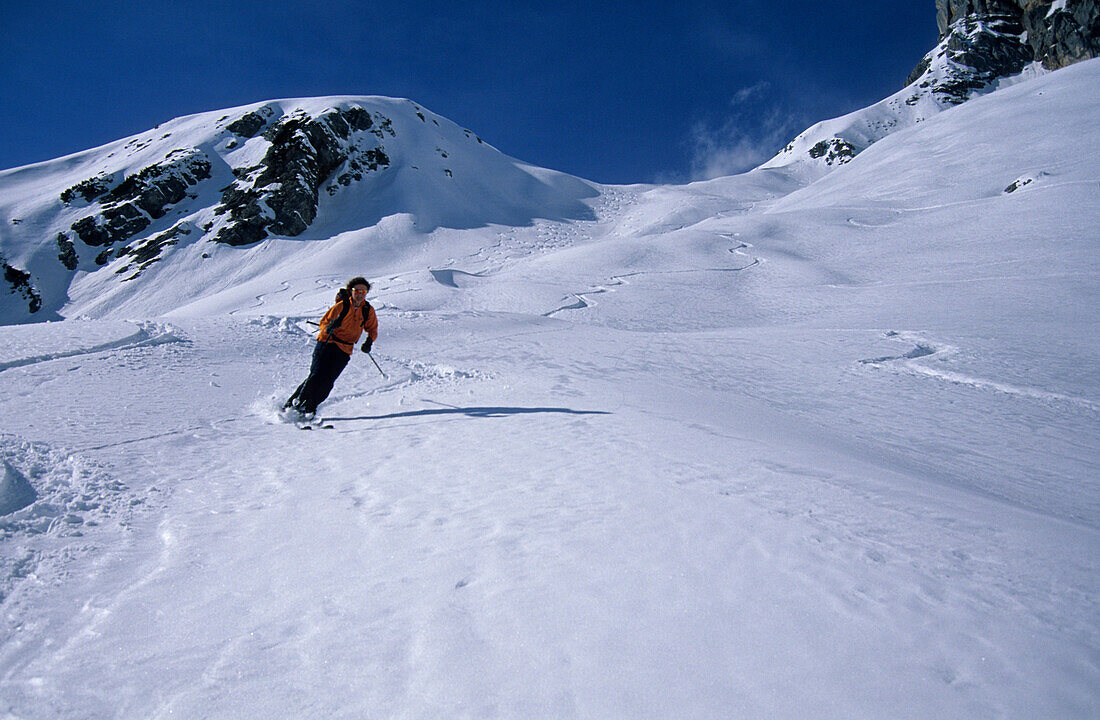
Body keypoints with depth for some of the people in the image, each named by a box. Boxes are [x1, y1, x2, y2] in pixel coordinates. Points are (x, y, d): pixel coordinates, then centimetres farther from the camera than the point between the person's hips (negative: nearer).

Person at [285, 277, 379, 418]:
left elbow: (373, 329, 16)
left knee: (328, 381, -10)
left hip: (344, 350, 2)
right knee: (317, 375, -13)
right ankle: (293, 403, 0)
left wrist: (369, 341, -4)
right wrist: (329, 327, -24)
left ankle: (309, 408, -1)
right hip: (327, 342, -2)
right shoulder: (342, 306, -7)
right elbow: (324, 322, -2)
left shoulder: (368, 311, 2)